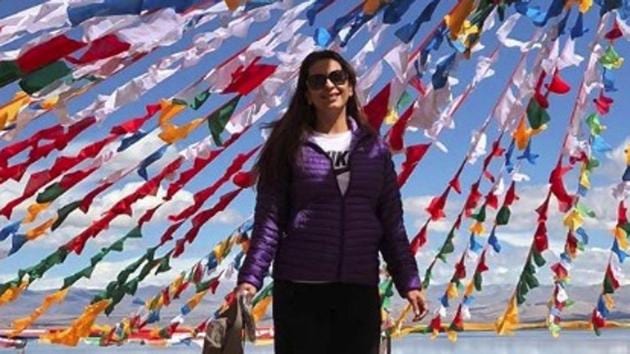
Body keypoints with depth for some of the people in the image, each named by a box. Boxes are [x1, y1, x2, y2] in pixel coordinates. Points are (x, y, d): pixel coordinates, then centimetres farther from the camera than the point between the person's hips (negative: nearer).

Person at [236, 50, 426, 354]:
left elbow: (391, 223, 10)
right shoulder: (291, 148, 2)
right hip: (299, 289, -3)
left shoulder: (374, 149, 10)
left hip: (361, 289, 3)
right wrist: (250, 278, -14)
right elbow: (269, 220, -3)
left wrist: (408, 282, 4)